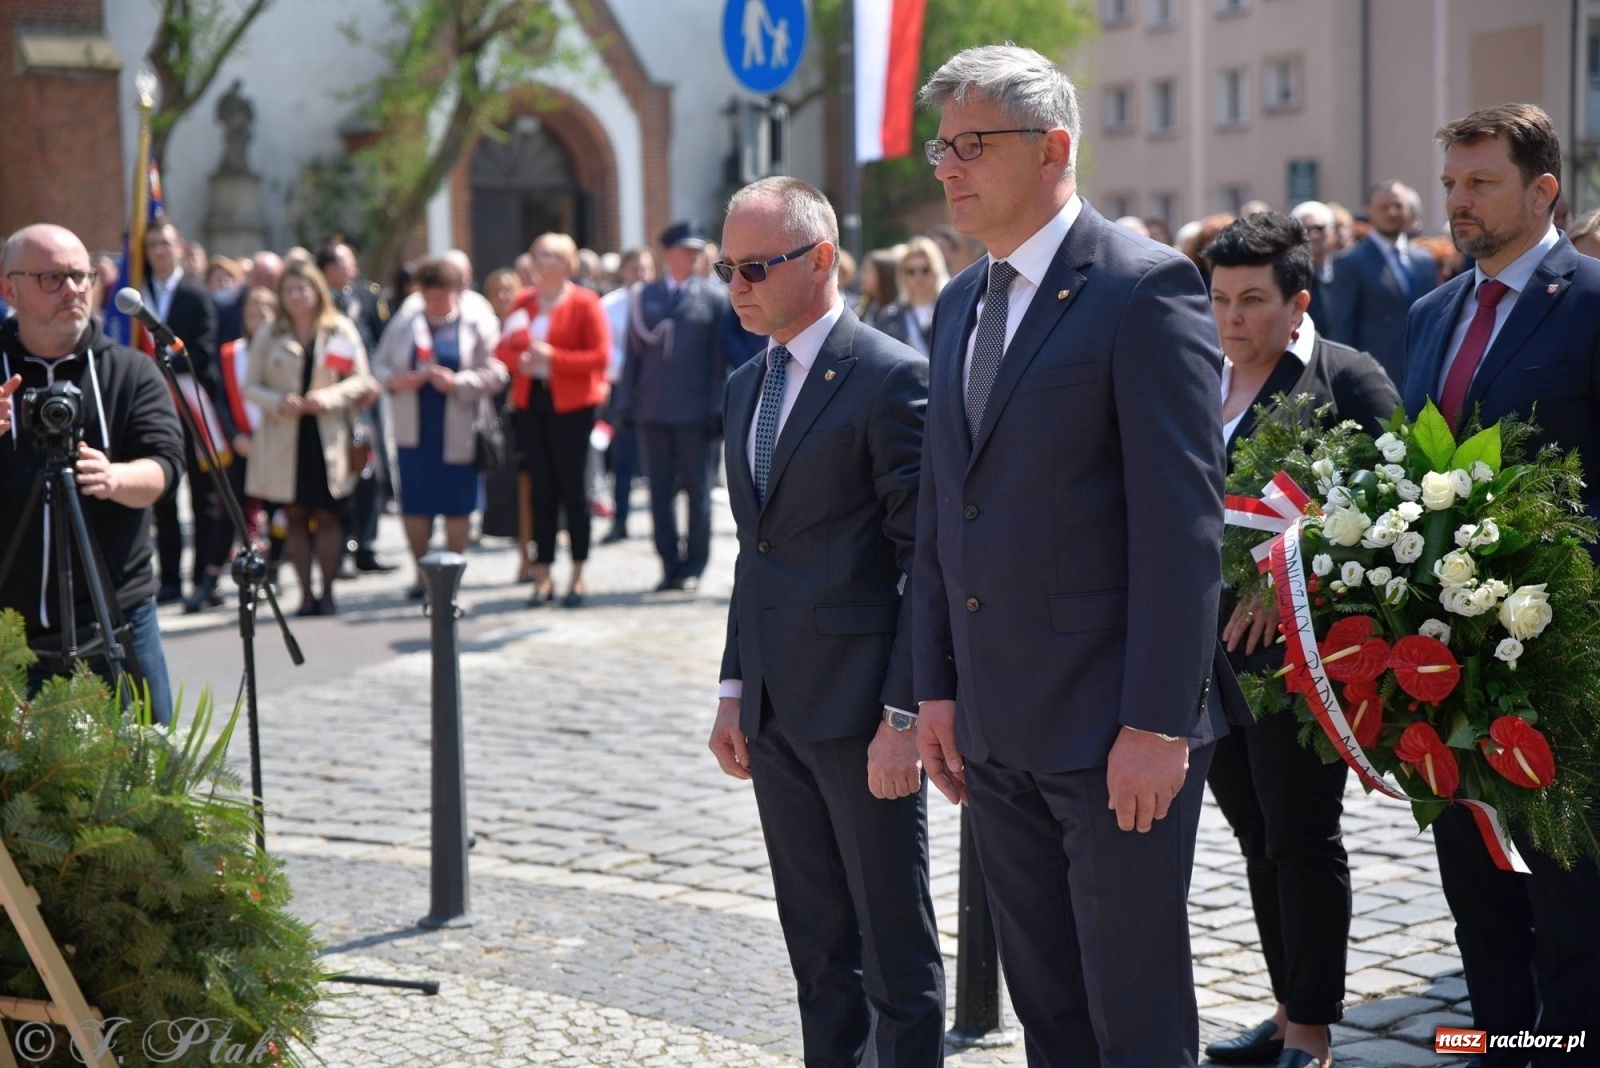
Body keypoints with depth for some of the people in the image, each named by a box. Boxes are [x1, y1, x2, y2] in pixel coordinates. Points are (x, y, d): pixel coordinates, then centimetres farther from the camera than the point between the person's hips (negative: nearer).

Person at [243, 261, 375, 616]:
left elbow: (362, 380, 2)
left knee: (327, 516, -1)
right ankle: (305, 593, 10)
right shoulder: (268, 337, 9)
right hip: (283, 437, 2)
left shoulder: (341, 331, 5)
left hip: (327, 437, -2)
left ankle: (327, 593, 8)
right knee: (295, 517, 4)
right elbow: (250, 387, 7)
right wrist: (278, 402, -13)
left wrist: (330, 397, -15)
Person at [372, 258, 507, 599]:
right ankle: (422, 572, 20)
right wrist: (394, 380, -8)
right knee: (413, 507, 3)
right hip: (412, 431, 3)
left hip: (458, 432, -3)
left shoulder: (477, 327, 0)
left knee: (456, 508, 1)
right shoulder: (403, 324, 9)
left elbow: (496, 374, -7)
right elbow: (379, 364, 13)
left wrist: (457, 382, -19)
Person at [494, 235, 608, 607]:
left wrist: (554, 358, -17)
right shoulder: (525, 303, 13)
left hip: (572, 405, -4)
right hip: (531, 402, 5)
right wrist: (522, 360, -8)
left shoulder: (585, 303, -3)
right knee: (542, 491, 5)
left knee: (572, 489, -2)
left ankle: (577, 577, 5)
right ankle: (542, 576, 9)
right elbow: (503, 349, 14)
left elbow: (600, 356, -10)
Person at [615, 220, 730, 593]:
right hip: (651, 407, 3)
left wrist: (716, 408, -5)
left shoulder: (715, 297, 4)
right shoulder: (645, 297, 11)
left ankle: (693, 566, 12)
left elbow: (719, 356, 1)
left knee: (697, 488, 4)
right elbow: (634, 351, 11)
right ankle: (670, 565, 12)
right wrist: (626, 403, 5)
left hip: (694, 410, -2)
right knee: (660, 489, 5)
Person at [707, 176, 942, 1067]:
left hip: (861, 711, -8)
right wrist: (735, 686, 14)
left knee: (897, 951, 3)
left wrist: (903, 715, -17)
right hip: (775, 710, 8)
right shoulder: (746, 386, 14)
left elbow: (929, 560, -14)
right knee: (818, 945, 16)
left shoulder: (894, 378, -11)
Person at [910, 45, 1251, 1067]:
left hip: (1114, 722, -7)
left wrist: (1158, 724, -20)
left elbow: (1182, 518, -16)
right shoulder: (961, 302, 14)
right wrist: (937, 689, 12)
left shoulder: (1146, 286, -11)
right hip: (993, 725, 7)